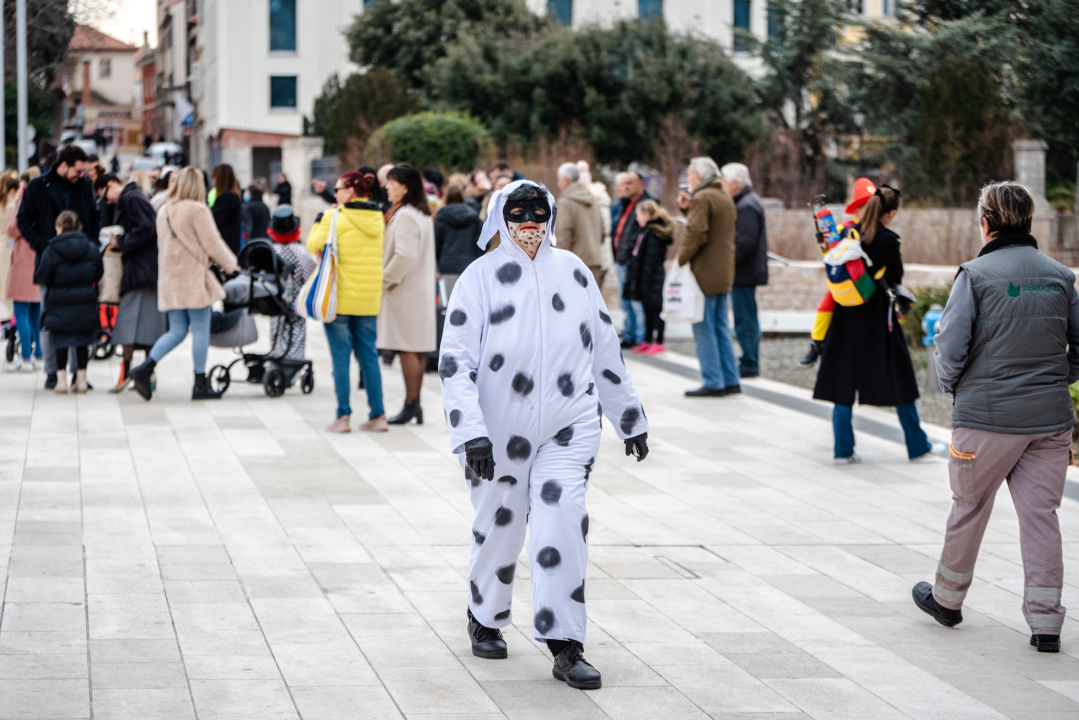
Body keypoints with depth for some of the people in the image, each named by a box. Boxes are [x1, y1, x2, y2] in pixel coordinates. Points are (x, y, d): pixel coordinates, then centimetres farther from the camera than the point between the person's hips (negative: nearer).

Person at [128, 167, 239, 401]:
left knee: (177, 331, 10)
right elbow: (212, 244, -10)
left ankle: (145, 368, -6)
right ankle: (200, 384, 3)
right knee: (200, 330, 1)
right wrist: (230, 265, 7)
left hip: (170, 280, 7)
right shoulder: (197, 211, -11)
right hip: (194, 279, -7)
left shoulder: (163, 212, 12)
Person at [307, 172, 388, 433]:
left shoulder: (336, 218, -10)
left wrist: (319, 222, 13)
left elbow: (314, 245, -4)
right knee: (369, 356, 9)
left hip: (340, 298, -5)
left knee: (341, 357, 0)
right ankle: (377, 415, 8)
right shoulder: (377, 218, 7)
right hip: (369, 300, 5)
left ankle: (343, 416, -2)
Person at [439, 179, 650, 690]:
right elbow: (456, 361, -11)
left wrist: (630, 417, 19)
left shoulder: (574, 272, 5)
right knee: (499, 527, 10)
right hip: (500, 430, -1)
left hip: (569, 426, 1)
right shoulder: (481, 277, -6)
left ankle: (565, 647, -11)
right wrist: (470, 433, -21)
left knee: (563, 520, -14)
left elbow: (605, 350, 14)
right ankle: (485, 618, 37)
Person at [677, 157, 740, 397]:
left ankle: (713, 383, -6)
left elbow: (696, 234, -21)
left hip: (705, 274, -9)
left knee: (704, 330, -5)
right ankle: (731, 380, 14)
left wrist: (681, 259, -11)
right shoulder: (725, 198, 17)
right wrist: (688, 209, 12)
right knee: (720, 328, 14)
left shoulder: (702, 199, -13)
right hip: (724, 274, 9)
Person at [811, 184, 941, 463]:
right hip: (878, 318, -4)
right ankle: (918, 447, 17)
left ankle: (843, 449, 7)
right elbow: (896, 279, -4)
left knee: (844, 379, 9)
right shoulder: (888, 240, -14)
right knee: (899, 380, 8)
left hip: (847, 315, 4)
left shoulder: (848, 233, 0)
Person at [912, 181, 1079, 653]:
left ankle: (947, 598, 31)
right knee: (1041, 513, 6)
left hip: (987, 415, -3)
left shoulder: (976, 274, -9)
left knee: (969, 508, 13)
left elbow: (950, 345, -14)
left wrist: (951, 385, 4)